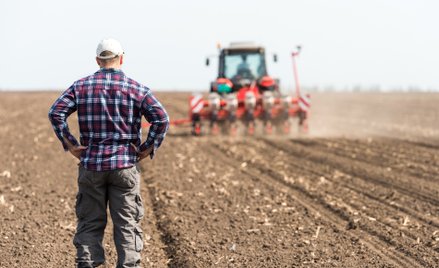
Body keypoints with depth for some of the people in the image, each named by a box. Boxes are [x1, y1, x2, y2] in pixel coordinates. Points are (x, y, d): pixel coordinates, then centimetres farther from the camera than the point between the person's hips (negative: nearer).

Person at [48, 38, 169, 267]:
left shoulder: (82, 86, 4)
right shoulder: (136, 89, 0)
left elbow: (56, 113, -6)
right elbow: (162, 119, -10)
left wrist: (69, 145, -2)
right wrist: (148, 148, -2)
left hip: (91, 164, 1)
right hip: (125, 165, -1)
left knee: (90, 222, 9)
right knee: (126, 223, 4)